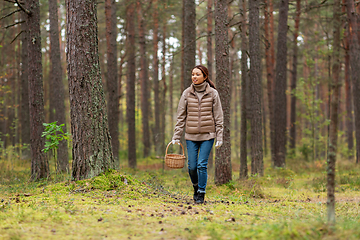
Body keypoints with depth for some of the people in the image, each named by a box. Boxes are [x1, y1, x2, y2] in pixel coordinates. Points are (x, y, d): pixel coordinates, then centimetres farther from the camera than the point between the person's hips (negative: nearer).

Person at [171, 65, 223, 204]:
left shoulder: (213, 93, 0)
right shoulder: (187, 93, 3)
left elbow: (218, 117, 2)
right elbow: (181, 116, 5)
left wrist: (219, 137, -3)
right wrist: (176, 136, 1)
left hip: (207, 135, -2)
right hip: (191, 136, 2)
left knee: (202, 165, -8)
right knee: (192, 166, 2)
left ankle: (201, 194, 4)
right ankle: (196, 186, 30)